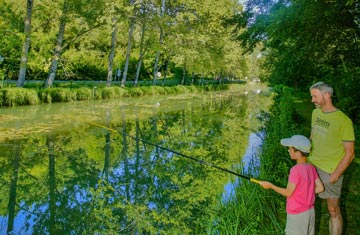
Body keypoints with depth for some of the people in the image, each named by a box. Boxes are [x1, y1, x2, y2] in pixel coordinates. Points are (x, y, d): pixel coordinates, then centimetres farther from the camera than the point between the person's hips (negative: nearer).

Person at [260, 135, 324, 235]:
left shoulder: (296, 170, -25)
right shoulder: (311, 167, -3)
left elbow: (288, 193, -19)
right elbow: (320, 188, 1)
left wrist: (270, 185, -10)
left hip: (297, 215, -7)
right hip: (310, 211, 7)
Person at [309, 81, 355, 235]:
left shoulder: (343, 121, -17)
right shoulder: (315, 113, 3)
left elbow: (349, 153, -13)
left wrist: (335, 175, -15)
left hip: (330, 171, -6)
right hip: (311, 166, 6)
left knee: (333, 210, 5)